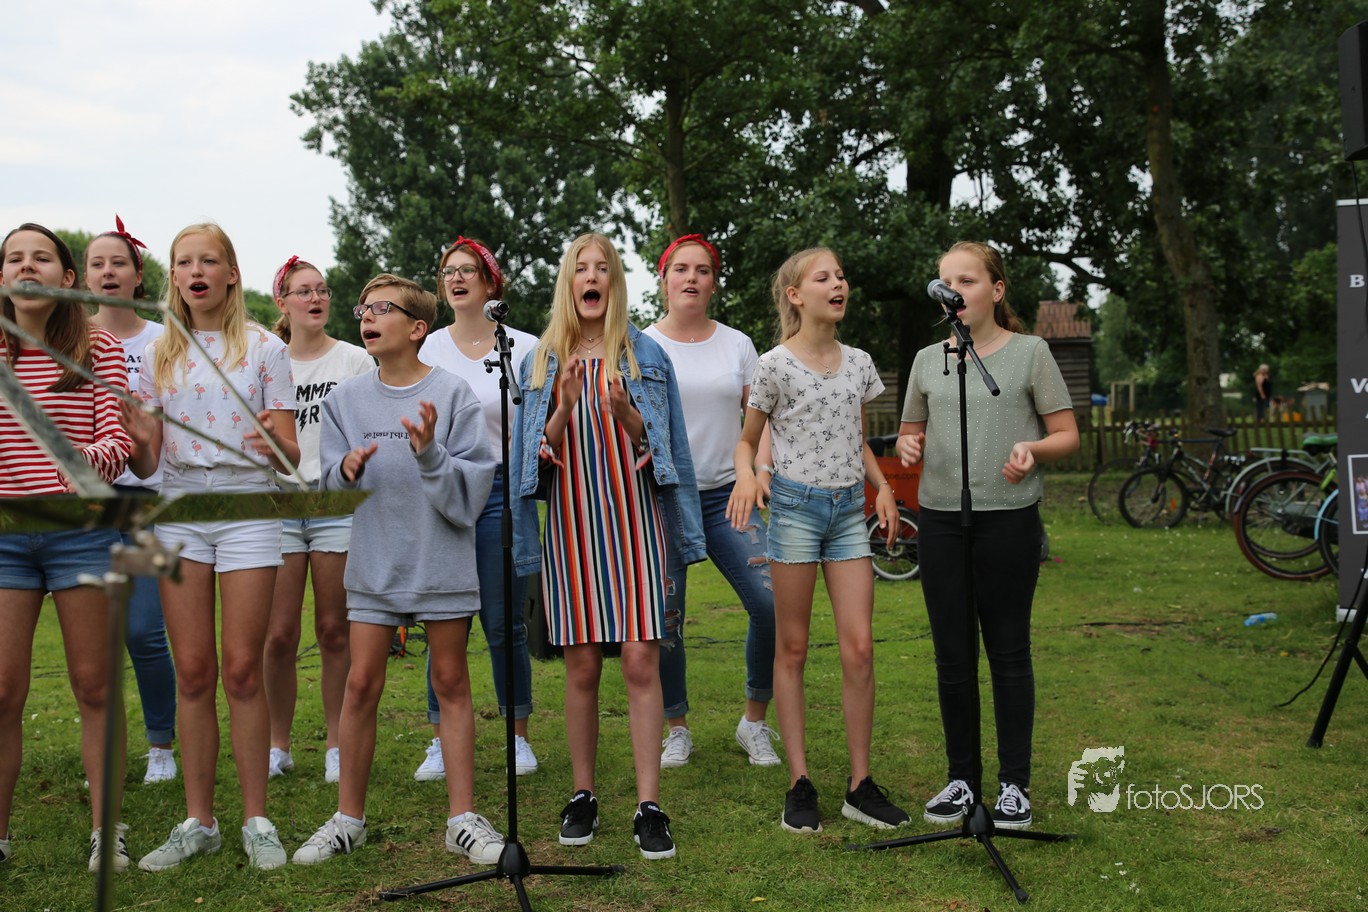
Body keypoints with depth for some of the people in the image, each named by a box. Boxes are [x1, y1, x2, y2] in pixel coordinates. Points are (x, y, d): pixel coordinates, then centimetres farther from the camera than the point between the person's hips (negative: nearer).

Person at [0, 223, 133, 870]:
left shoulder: (99, 348, 2)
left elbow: (119, 439, -6)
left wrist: (85, 460, -27)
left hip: (82, 530, -1)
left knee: (93, 685, 5)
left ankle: (107, 828, 16)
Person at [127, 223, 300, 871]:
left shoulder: (264, 348, 3)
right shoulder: (159, 355, 11)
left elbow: (291, 455, 0)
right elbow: (146, 463, 9)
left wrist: (273, 443, -23)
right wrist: (137, 439, -14)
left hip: (247, 506, -3)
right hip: (179, 508, 3)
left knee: (242, 669, -2)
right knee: (193, 671, 4)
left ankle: (256, 819, 9)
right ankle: (198, 821, 14)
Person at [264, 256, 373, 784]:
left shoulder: (355, 360, 5)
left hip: (339, 503, -2)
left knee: (334, 631, 2)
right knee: (279, 635, 1)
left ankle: (337, 746, 14)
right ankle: (278, 745, 17)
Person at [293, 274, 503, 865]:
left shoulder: (452, 394, -5)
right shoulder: (346, 399, 5)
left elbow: (473, 485, -9)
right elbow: (332, 486, 6)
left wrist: (430, 453, -24)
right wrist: (348, 470, -15)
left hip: (443, 562, -2)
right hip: (373, 563, 3)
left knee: (451, 683, 6)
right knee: (361, 684, 4)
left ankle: (463, 818, 15)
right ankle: (348, 819, 19)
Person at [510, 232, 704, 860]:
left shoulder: (646, 356, 8)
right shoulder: (542, 363, 11)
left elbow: (664, 447, 6)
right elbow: (541, 454, 7)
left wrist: (626, 415, -13)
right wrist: (565, 408, -11)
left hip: (633, 521, -1)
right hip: (572, 525, 1)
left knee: (641, 662, -6)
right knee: (582, 666, 3)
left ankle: (649, 806, 0)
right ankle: (582, 796, 17)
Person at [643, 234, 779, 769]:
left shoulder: (737, 344, 9)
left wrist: (761, 471, -9)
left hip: (727, 494, 1)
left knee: (772, 603, -12)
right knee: (664, 622, 0)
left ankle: (754, 722, 8)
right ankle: (677, 729, 21)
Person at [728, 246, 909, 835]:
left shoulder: (858, 363, 9)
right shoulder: (775, 366, -4)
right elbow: (747, 439, 4)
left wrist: (883, 485, 3)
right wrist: (746, 474, -17)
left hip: (849, 507, 4)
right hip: (795, 505, -4)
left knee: (860, 648, -1)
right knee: (792, 650, 3)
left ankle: (860, 785, 10)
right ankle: (799, 784, 11)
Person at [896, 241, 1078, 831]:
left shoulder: (1029, 352, 1)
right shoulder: (928, 359, 11)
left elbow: (1067, 434, 2)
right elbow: (910, 433, 19)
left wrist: (1032, 450, -19)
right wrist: (908, 447, -4)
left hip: (1009, 518, -3)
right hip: (941, 519, 3)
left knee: (1008, 652, 4)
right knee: (952, 656, 8)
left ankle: (1015, 783, 16)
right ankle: (961, 778, 21)